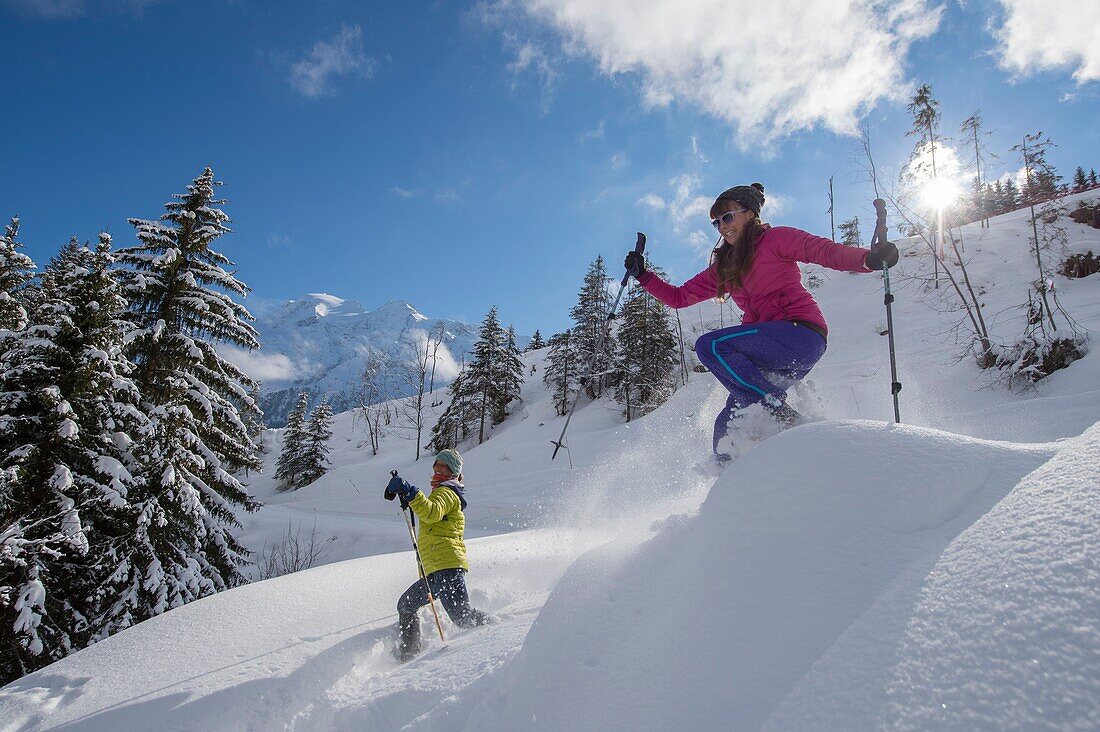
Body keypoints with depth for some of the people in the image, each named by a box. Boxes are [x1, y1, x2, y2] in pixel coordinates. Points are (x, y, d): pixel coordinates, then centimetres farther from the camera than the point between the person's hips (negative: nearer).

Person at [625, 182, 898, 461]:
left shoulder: (775, 239, 5)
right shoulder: (723, 268, 23)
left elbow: (827, 251, -8)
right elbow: (679, 297, 25)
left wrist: (870, 258, -27)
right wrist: (642, 275, 15)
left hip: (801, 332, -7)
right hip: (771, 354, 7)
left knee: (710, 345, -24)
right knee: (727, 427, -4)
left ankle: (780, 415, -24)